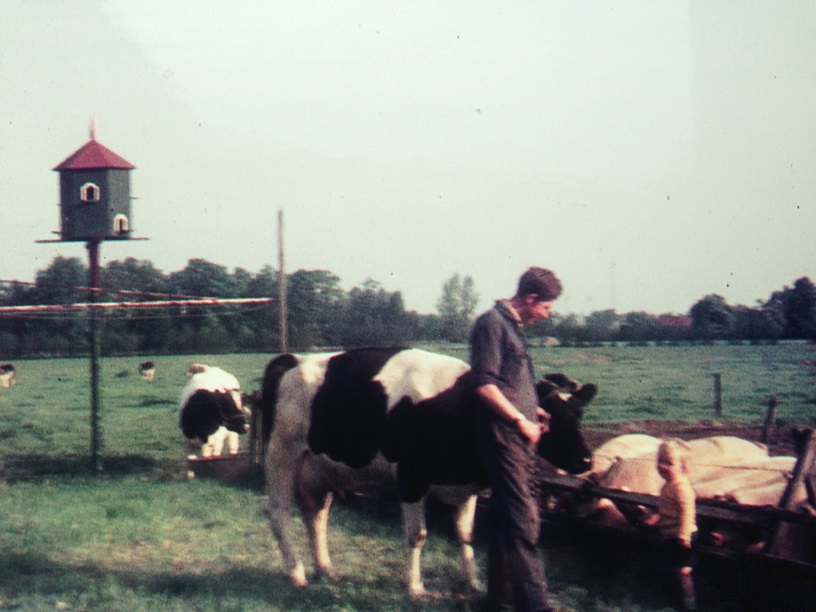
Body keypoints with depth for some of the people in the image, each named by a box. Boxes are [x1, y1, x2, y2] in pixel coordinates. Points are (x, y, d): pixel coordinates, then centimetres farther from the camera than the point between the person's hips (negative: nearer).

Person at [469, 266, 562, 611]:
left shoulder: (513, 327, 20)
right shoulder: (492, 323, -10)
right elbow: (484, 385, -18)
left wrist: (535, 411, 20)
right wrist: (520, 420, -16)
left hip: (520, 438, 10)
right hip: (501, 434, -10)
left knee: (508, 522, 12)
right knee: (524, 522, -12)